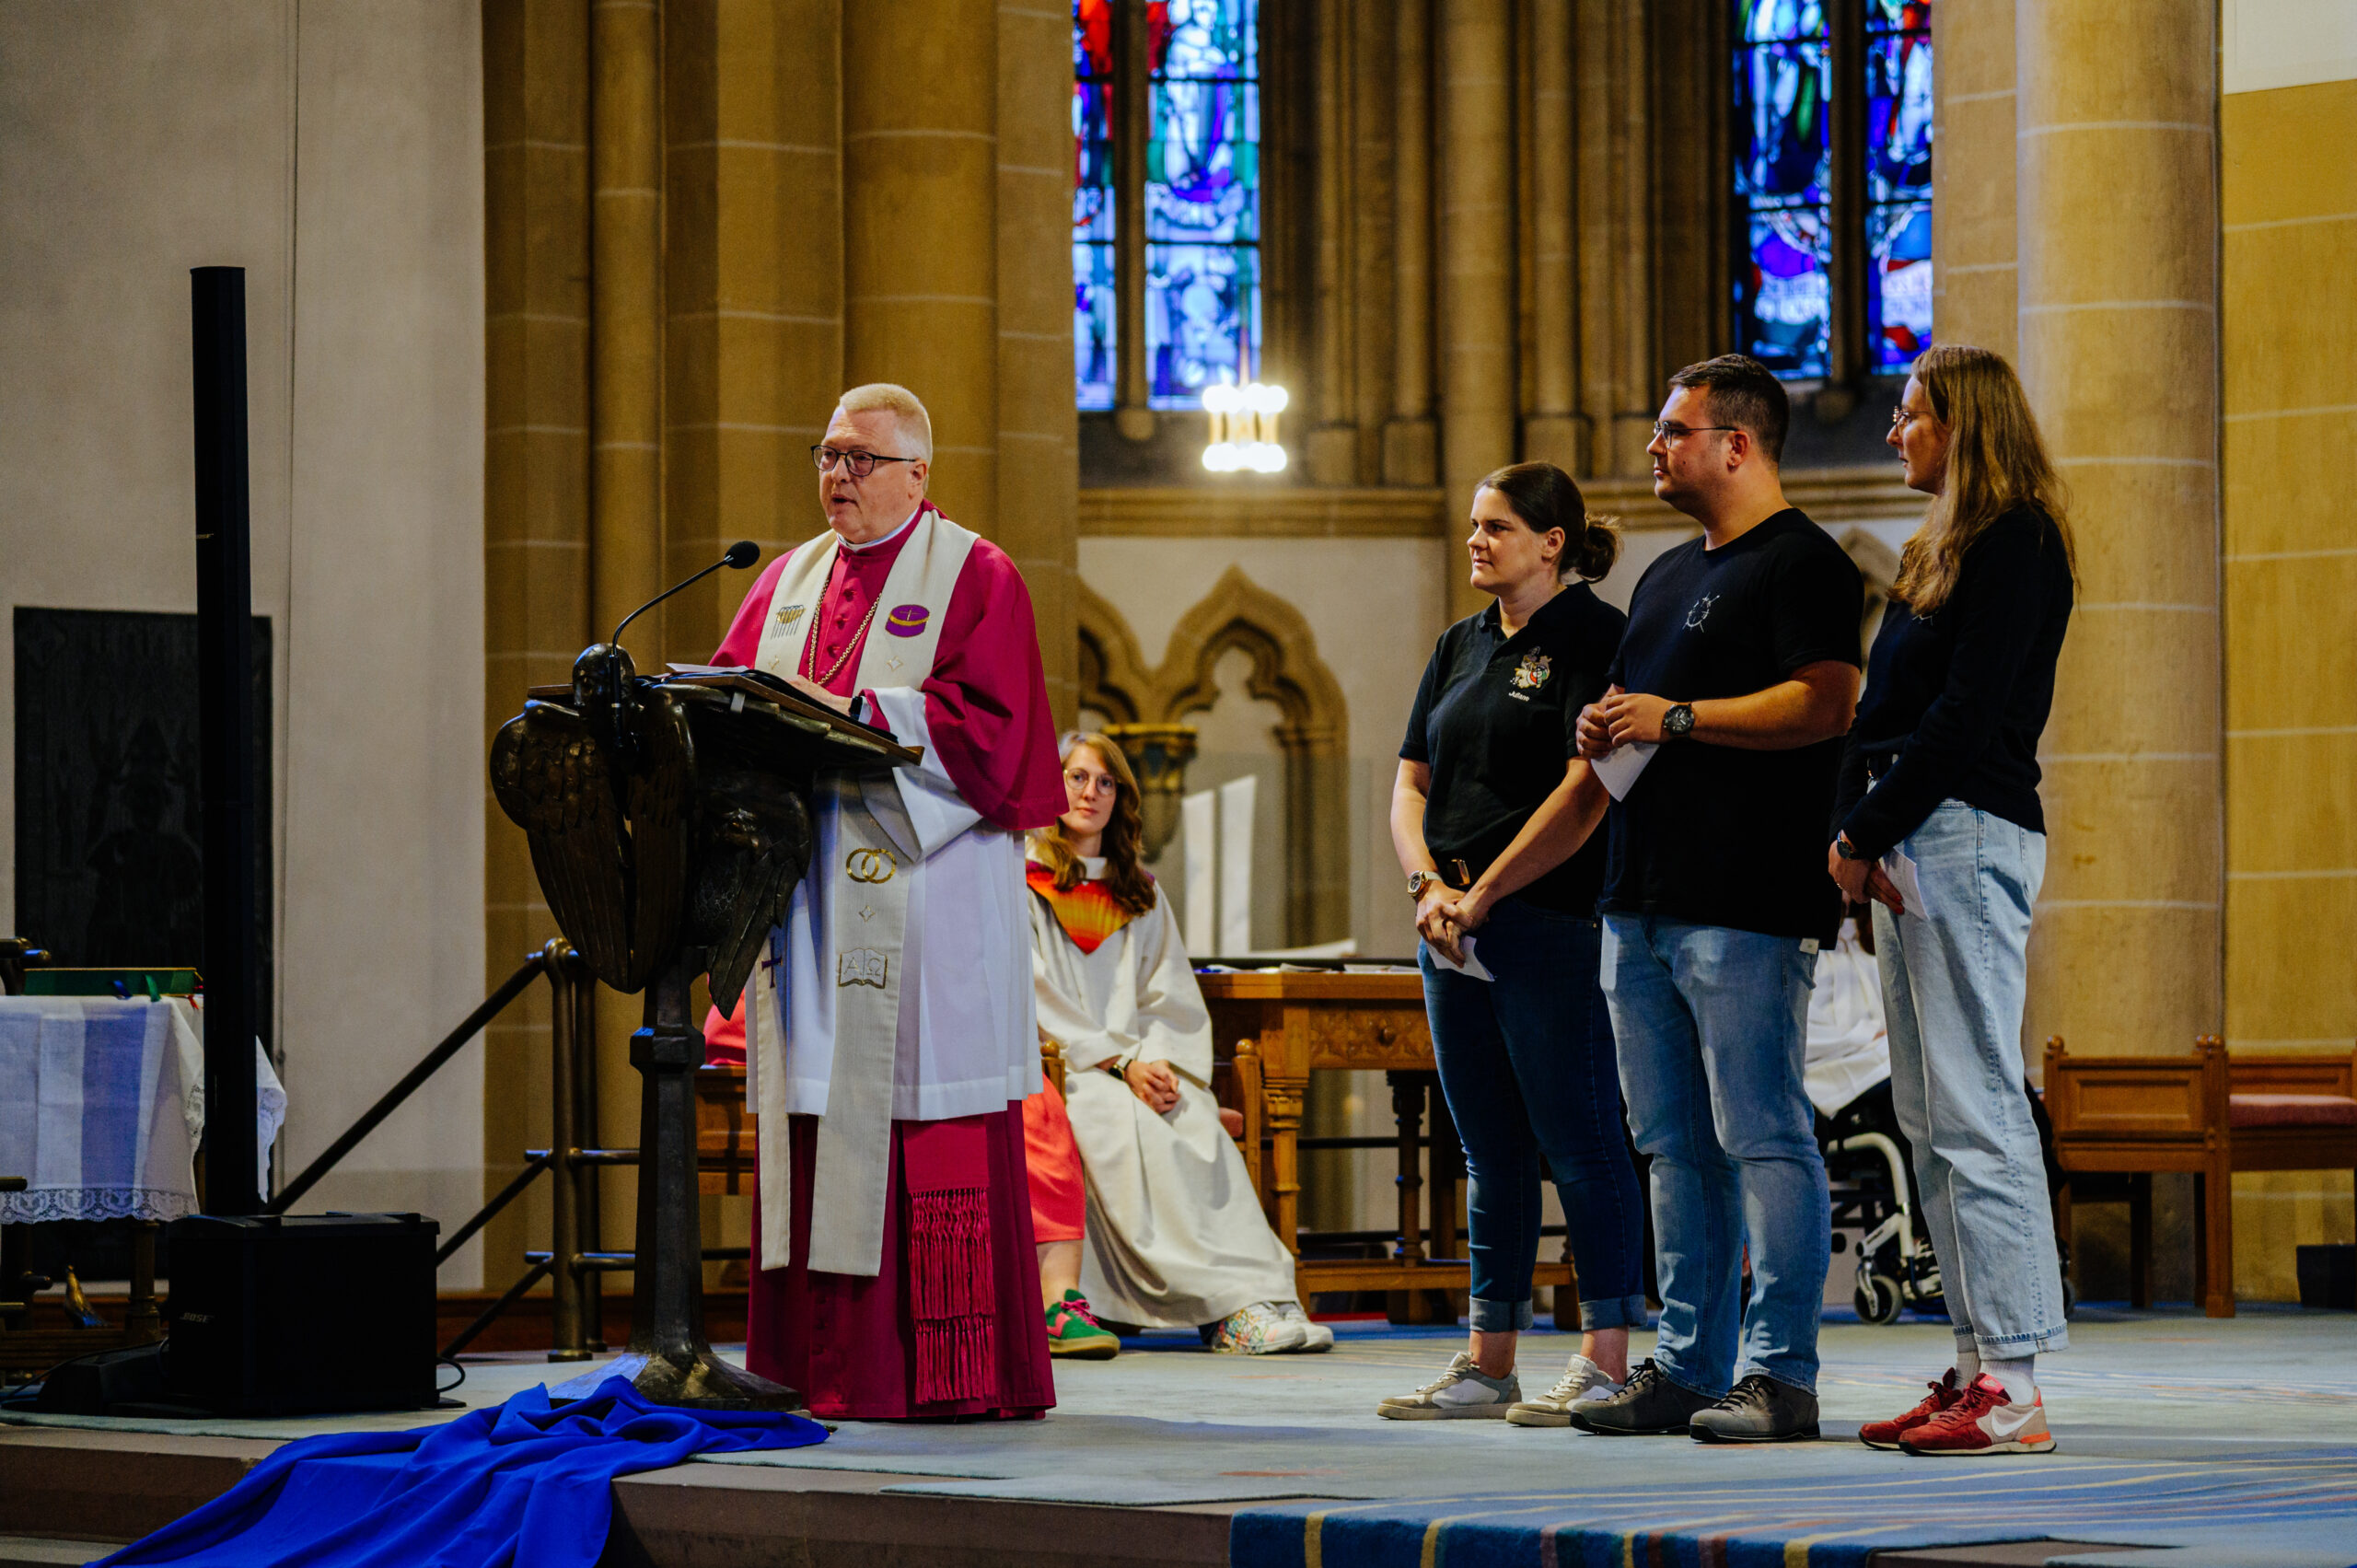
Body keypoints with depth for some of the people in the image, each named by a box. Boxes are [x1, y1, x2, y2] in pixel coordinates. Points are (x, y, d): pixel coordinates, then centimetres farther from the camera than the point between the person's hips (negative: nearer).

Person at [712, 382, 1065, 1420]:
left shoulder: (972, 577, 1)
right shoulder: (791, 580, 20)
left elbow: (987, 724, -10)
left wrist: (853, 714, -18)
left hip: (925, 893, -6)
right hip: (811, 896, 6)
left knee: (927, 1129, -8)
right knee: (817, 1116, 3)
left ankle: (953, 1370, -6)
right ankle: (830, 1363, 5)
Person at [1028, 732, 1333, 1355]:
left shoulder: (1140, 893, 24)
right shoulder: (1021, 881, 7)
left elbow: (1172, 998, 15)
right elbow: (1037, 998, -4)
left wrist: (1162, 1064, -7)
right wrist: (1121, 1063, -14)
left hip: (1141, 1066, 4)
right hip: (1058, 1068, -4)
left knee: (1199, 1127, -28)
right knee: (1126, 1120, -34)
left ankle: (1265, 1295, -40)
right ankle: (1226, 1302, -41)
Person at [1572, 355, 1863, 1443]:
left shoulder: (1801, 561, -6)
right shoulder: (1669, 575, 23)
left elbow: (1824, 703, -18)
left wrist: (1675, 717, -16)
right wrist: (1607, 729, 8)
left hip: (1746, 905, -10)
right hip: (1645, 901, 10)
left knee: (1762, 1138, -9)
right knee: (1675, 1145, 11)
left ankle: (1780, 1374, -8)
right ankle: (1689, 1364, 16)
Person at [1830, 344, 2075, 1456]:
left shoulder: (2014, 542, -8)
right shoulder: (1943, 550, 21)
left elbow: (1967, 714, -16)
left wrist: (1869, 833, -12)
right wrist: (1853, 830, 3)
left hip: (1968, 834, -10)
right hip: (1911, 850, 10)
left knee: (1974, 1112, -11)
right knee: (1929, 1119, 8)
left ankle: (2011, 1389, -12)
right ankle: (1979, 1365, 10)